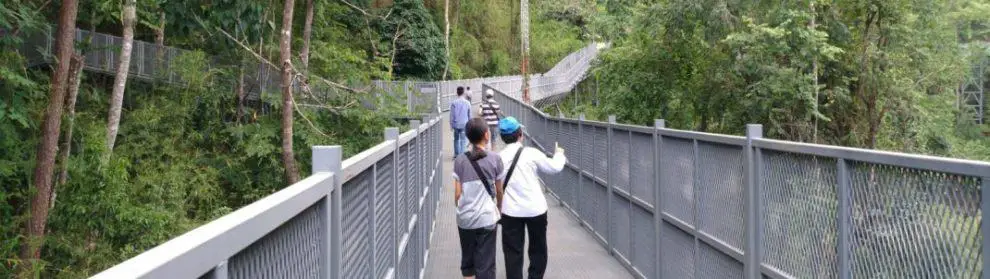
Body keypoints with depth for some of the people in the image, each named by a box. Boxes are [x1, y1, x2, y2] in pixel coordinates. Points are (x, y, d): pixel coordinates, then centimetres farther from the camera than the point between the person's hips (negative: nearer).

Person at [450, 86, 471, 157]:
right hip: (464, 124, -1)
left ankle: (456, 154, 21)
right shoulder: (467, 103, -3)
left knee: (456, 139, 17)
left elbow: (452, 115, -4)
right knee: (463, 140, 3)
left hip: (456, 124, 1)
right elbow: (469, 115, 5)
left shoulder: (453, 103, -7)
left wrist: (451, 125, 5)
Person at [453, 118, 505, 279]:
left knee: (467, 260, 18)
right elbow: (499, 191, 4)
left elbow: (457, 194, 0)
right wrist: (499, 208, 23)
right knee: (485, 263, 4)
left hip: (465, 219, 2)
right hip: (486, 219, -2)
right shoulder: (495, 159, -5)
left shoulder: (460, 161, -2)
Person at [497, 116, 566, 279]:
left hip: (511, 211, 1)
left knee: (513, 252, 7)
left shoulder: (498, 158, -5)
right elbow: (555, 168, 3)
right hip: (535, 209, 0)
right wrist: (559, 154, 21)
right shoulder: (532, 153, -9)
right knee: (538, 250, 17)